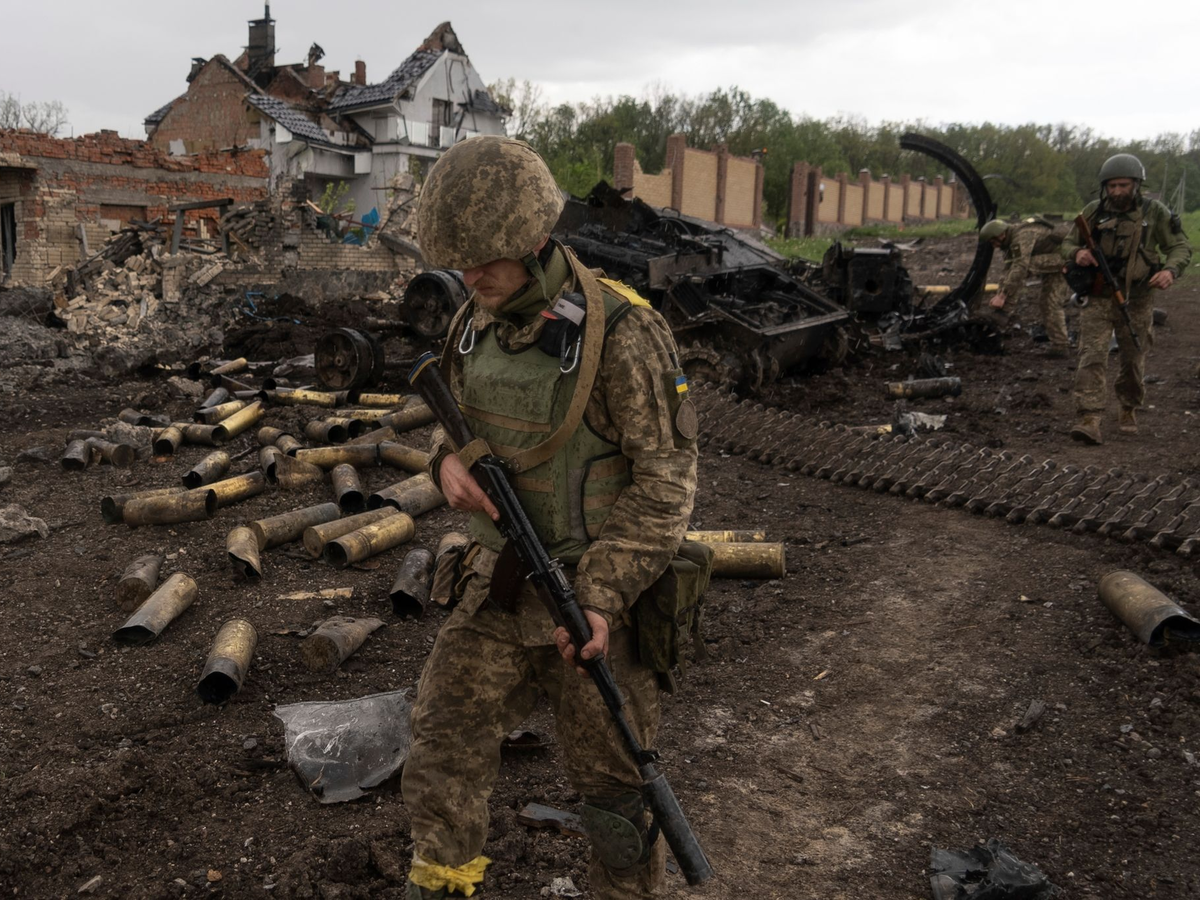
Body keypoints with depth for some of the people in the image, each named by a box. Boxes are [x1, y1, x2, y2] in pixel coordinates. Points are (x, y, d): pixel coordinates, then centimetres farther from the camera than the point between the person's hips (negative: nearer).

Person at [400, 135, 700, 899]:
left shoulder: (622, 333, -21)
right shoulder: (475, 322, 0)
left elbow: (665, 479, -18)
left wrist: (603, 598, -25)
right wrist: (449, 458, -8)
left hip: (600, 586, -5)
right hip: (503, 579, 6)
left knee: (612, 780, 10)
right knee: (446, 739, 7)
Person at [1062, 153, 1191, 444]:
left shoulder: (1154, 213, -2)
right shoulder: (1093, 211, 0)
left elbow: (1180, 246, 1)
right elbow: (1068, 243, 10)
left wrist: (1170, 270, -21)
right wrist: (1076, 253, -15)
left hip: (1136, 301, 0)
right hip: (1097, 299, 0)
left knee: (1133, 360, 12)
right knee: (1092, 357, -14)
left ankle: (1129, 411, 34)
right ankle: (1089, 420, -19)